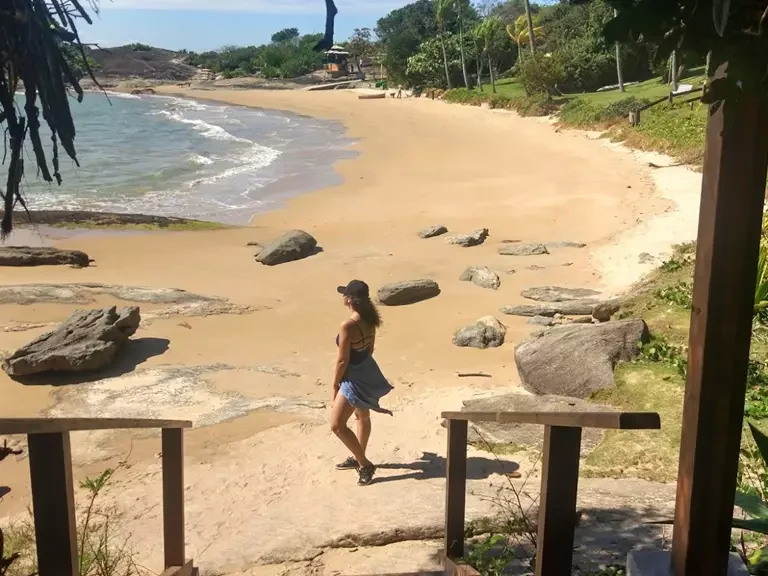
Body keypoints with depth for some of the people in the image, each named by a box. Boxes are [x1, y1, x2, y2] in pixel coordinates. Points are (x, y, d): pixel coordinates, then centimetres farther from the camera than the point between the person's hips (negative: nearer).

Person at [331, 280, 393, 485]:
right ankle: (358, 458, 44)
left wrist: (335, 384, -8)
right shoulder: (370, 319, -3)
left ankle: (364, 464, 5)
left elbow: (342, 360, -21)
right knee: (363, 416, 25)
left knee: (337, 424, -2)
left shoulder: (348, 325, -28)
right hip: (368, 371, 10)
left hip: (355, 377, -9)